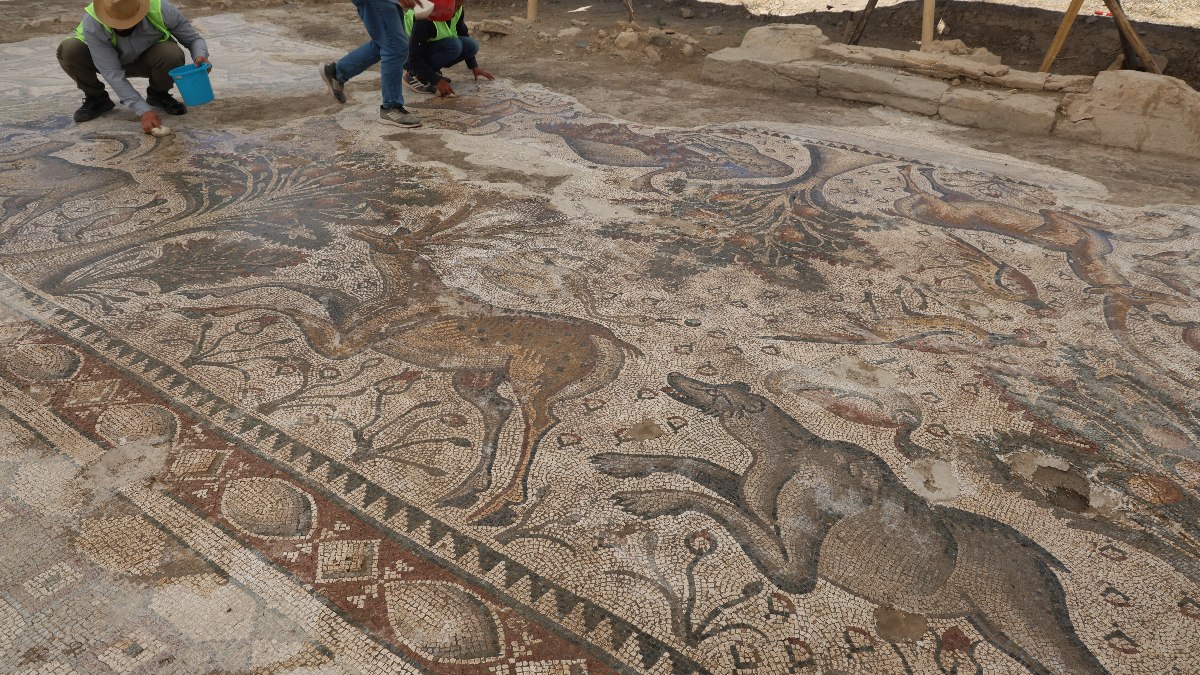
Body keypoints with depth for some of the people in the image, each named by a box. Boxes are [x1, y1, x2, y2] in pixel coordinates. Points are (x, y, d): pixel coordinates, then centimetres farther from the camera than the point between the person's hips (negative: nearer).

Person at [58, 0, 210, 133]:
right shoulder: (91, 23, -34)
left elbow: (193, 38, -17)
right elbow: (112, 73, -34)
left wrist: (200, 56, -41)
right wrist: (144, 111, -42)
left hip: (145, 60, 0)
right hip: (108, 60, 0)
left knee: (172, 55, -34)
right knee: (68, 50, -31)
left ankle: (159, 95, -1)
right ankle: (96, 99, -1)